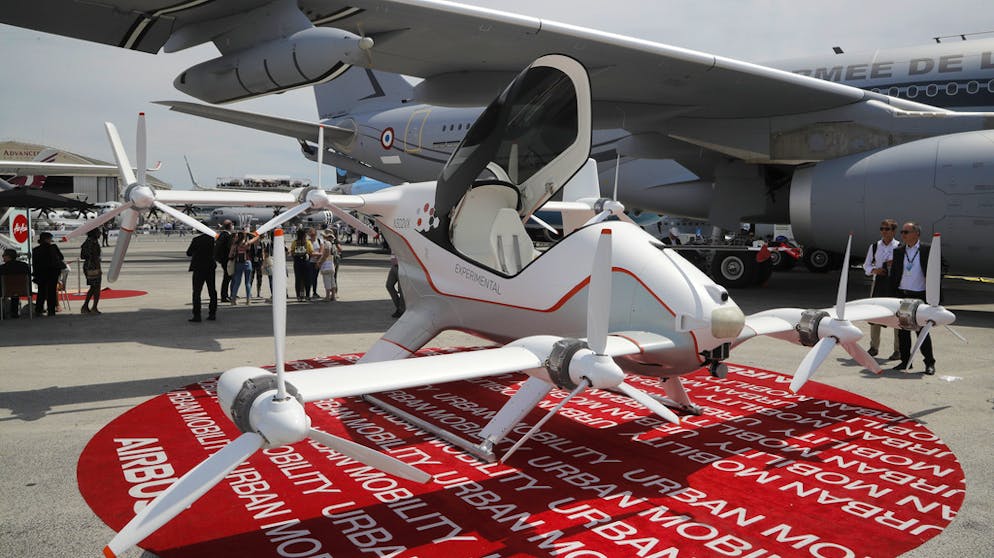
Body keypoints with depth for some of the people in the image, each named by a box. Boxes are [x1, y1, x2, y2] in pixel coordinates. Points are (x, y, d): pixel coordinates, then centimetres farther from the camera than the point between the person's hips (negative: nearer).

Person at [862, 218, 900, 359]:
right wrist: (874, 270, -6)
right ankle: (874, 347, 21)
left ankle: (898, 350, 13)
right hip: (878, 282, 3)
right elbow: (866, 265, 13)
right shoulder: (874, 246, 7)